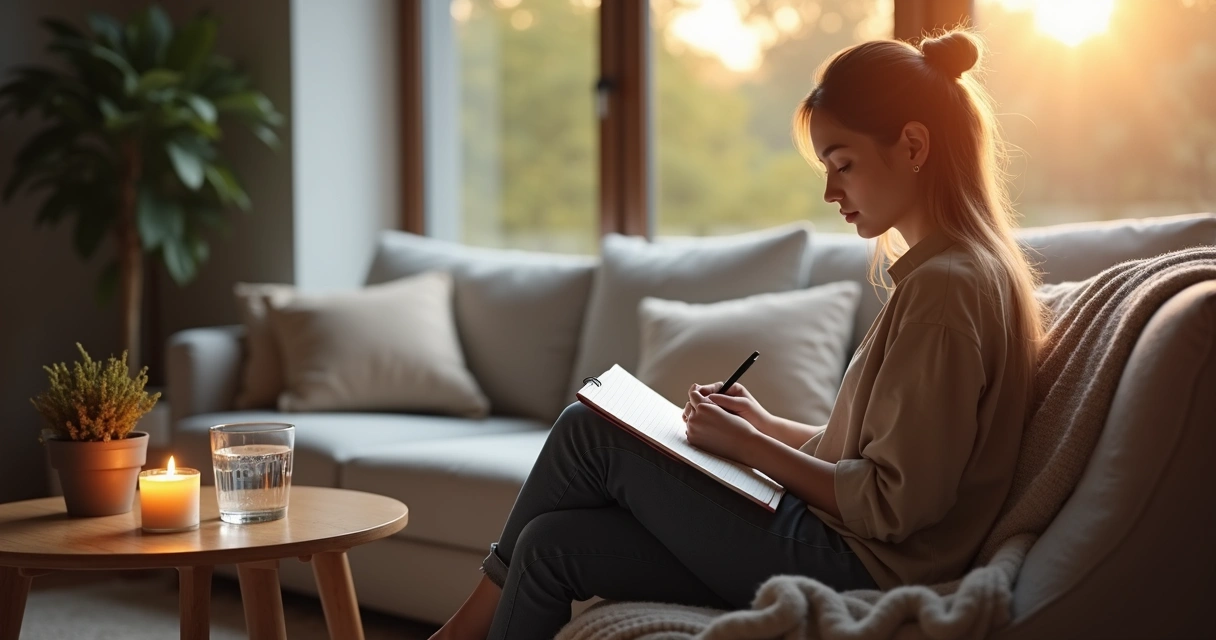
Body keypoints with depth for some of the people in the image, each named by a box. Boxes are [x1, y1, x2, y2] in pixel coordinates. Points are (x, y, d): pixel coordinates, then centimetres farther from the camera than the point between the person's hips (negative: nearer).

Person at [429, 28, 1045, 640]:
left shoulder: (946, 285, -18)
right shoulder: (945, 269, 14)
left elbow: (894, 504, -22)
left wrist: (748, 445, -13)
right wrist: (767, 425, 7)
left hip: (849, 565, -9)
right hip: (843, 550, 9)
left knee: (588, 433, -3)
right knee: (554, 541, 3)